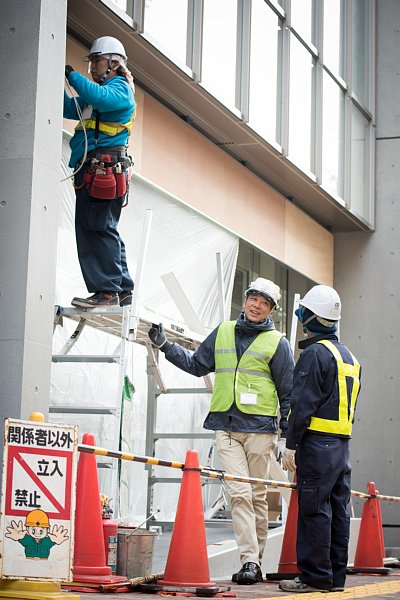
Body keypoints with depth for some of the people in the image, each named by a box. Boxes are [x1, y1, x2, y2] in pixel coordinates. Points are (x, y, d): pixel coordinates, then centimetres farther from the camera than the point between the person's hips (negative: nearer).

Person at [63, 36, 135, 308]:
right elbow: (69, 109, 24)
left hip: (104, 169, -10)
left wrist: (72, 75, -16)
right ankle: (122, 290, 14)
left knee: (100, 229, -14)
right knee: (104, 230, 10)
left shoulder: (120, 88, 0)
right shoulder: (97, 91, 29)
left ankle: (108, 290, -16)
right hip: (91, 170, 10)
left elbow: (101, 98, -23)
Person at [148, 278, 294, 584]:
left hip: (260, 427, -2)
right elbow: (196, 365, 25)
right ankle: (249, 562, -12)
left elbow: (288, 394, 6)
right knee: (239, 493, -9)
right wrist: (165, 346, 19)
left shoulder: (277, 343, 4)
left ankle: (256, 562, 13)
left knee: (258, 496, 4)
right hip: (226, 426, 2)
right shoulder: (223, 333, 13)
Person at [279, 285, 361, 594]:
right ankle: (336, 575, 13)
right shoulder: (349, 356, 19)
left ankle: (315, 577, -4)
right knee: (338, 510, 9)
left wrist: (291, 445, -13)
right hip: (342, 445, 9)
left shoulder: (315, 354, -10)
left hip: (317, 442, -9)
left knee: (314, 510, -6)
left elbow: (303, 405, -15)